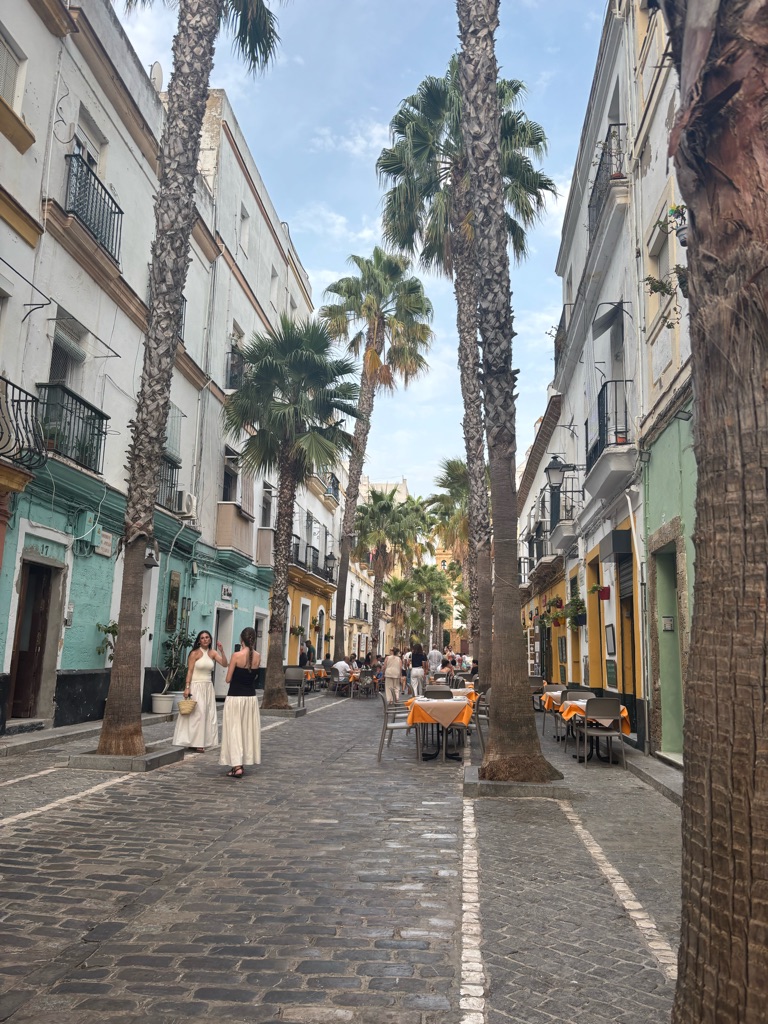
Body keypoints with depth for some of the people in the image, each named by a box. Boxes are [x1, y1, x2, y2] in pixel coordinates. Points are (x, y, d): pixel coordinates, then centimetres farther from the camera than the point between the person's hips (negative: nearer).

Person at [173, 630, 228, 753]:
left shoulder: (212, 653, 6)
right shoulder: (195, 653, -7)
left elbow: (225, 664, -4)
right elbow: (189, 671, -9)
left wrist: (221, 651, -16)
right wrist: (187, 687, -16)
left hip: (208, 687, 6)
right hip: (196, 687, -6)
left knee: (208, 714, 6)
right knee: (196, 714, -4)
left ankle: (201, 742, 14)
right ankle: (195, 742, 3)